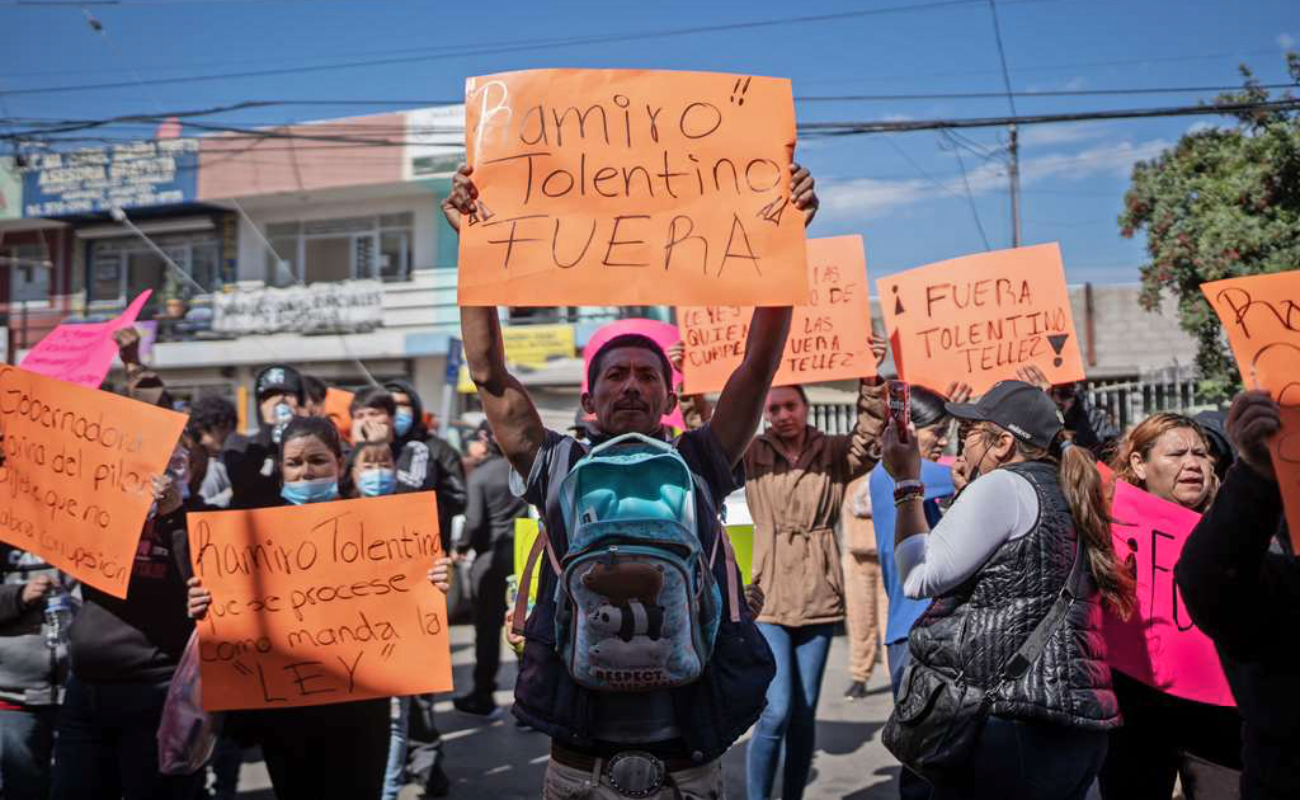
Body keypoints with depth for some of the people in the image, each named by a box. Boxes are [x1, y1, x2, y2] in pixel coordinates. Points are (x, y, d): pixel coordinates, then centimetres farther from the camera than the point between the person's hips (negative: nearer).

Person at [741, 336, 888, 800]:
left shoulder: (834, 453, 4)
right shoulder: (751, 455, 2)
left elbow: (870, 437, -10)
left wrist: (870, 381, -23)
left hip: (819, 598, 2)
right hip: (769, 597, -2)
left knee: (805, 714, 9)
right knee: (777, 712, -10)